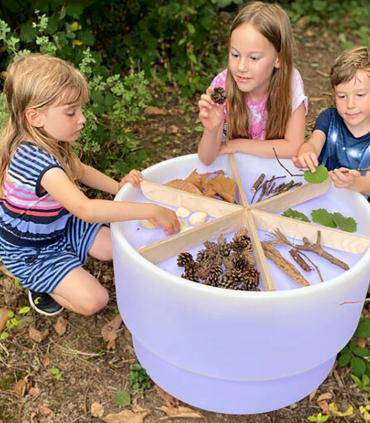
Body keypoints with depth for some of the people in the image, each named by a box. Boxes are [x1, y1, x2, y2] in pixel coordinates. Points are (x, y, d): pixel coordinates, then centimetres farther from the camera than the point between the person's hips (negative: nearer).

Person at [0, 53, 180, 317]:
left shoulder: (51, 142, -9)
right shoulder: (36, 159, -38)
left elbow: (79, 170, 11)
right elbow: (86, 209, -48)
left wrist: (118, 186, -7)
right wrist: (151, 211, -44)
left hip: (61, 226, 9)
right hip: (30, 251, -8)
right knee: (93, 300, -17)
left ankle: (49, 278, 19)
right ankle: (42, 283, 9)